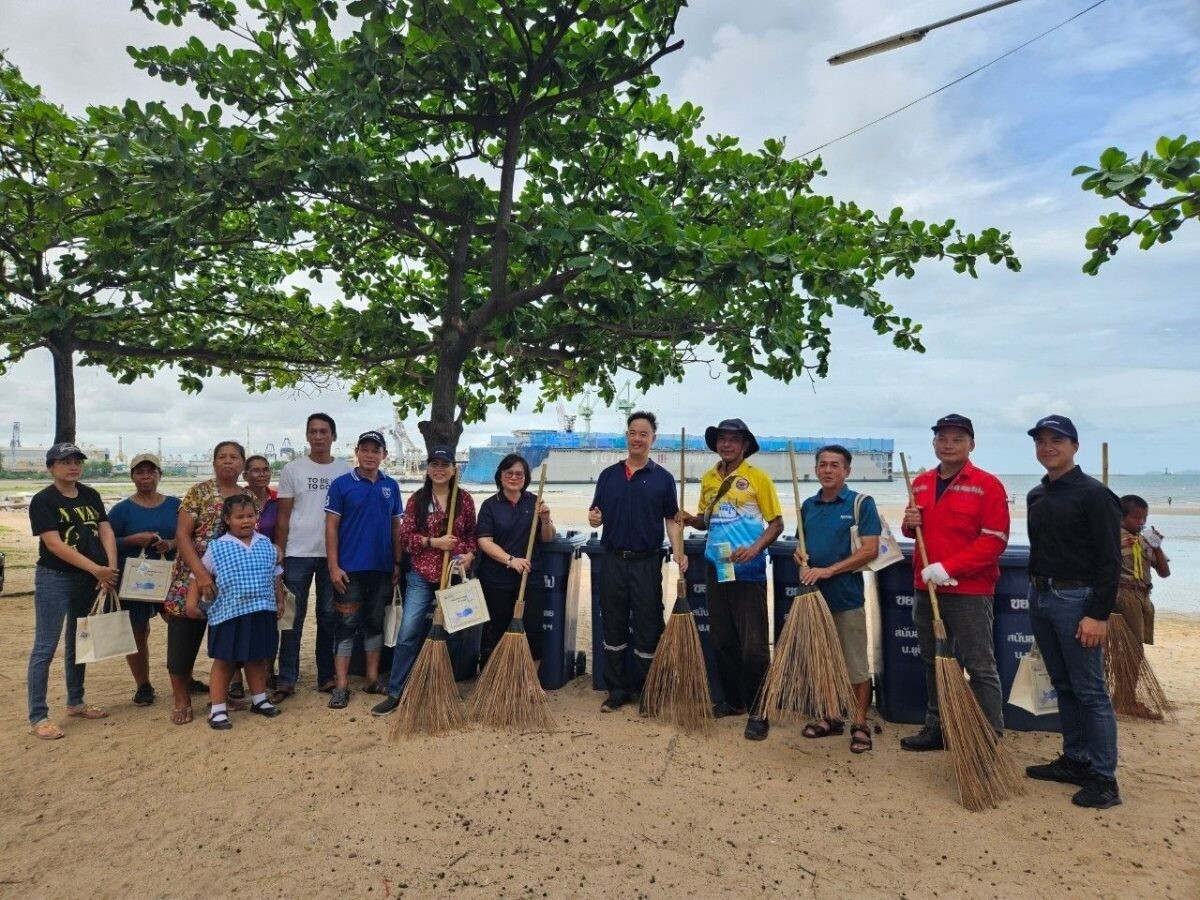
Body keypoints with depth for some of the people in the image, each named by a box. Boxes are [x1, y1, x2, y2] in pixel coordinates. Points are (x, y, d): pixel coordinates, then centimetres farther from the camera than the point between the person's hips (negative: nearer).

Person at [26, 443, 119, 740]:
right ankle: (37, 717, 5)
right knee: (46, 647, -2)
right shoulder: (43, 501, -9)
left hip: (89, 581, 6)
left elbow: (106, 531, 2)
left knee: (79, 643, 16)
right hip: (55, 580, -6)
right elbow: (54, 544, -17)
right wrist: (96, 569, -23)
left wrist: (111, 568, -13)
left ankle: (75, 703, 29)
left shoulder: (90, 496, 8)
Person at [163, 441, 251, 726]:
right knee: (183, 641, 1)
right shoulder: (199, 492, -5)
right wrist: (200, 573, -21)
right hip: (192, 578, -3)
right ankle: (182, 700, 18)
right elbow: (182, 535, -11)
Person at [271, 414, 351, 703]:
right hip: (298, 554, -1)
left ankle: (326, 677, 19)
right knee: (293, 617, 4)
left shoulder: (345, 471, 4)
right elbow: (283, 515, 2)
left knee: (329, 616, 10)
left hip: (333, 554, 1)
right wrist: (279, 551, -4)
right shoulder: (292, 469, 1)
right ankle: (286, 681, 11)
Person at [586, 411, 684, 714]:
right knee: (613, 625, 9)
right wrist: (594, 518, -15)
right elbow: (597, 517, 9)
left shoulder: (662, 478, 2)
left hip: (647, 562, -2)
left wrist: (678, 552, -12)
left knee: (648, 626, 4)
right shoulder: (609, 475, 7)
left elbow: (672, 520, 3)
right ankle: (617, 689, 21)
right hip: (613, 560, 2)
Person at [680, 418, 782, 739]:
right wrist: (692, 520, -3)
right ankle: (734, 700, 28)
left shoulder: (757, 477, -5)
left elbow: (777, 523, -4)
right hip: (716, 568, 5)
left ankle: (758, 712, 9)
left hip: (748, 571, -5)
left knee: (753, 643, -3)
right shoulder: (708, 479, 10)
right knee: (722, 639, 13)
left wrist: (756, 547, -19)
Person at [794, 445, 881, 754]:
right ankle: (830, 717, 28)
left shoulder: (861, 504, -6)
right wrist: (802, 562, -6)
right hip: (813, 594, 5)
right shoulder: (808, 506, 10)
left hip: (847, 597, -5)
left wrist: (828, 570, -19)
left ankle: (860, 723, 17)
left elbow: (870, 550, -13)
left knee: (856, 664, 4)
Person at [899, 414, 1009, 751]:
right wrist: (909, 523, -1)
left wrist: (948, 568, -21)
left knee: (980, 667, -1)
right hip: (925, 588, 7)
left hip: (970, 591, -6)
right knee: (933, 662, 16)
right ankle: (937, 727, 28)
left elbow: (994, 541, -15)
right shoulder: (921, 483, 11)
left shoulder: (987, 484, -8)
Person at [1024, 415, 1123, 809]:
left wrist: (1098, 615, -19)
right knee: (1063, 686, 15)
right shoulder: (1036, 496, 13)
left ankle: (1104, 779, 5)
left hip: (1076, 600, -8)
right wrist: (1037, 590, 18)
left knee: (1090, 692, -3)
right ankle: (1075, 760, 25)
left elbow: (1109, 561, -14)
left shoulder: (1094, 495, -10)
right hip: (1039, 598, 8)